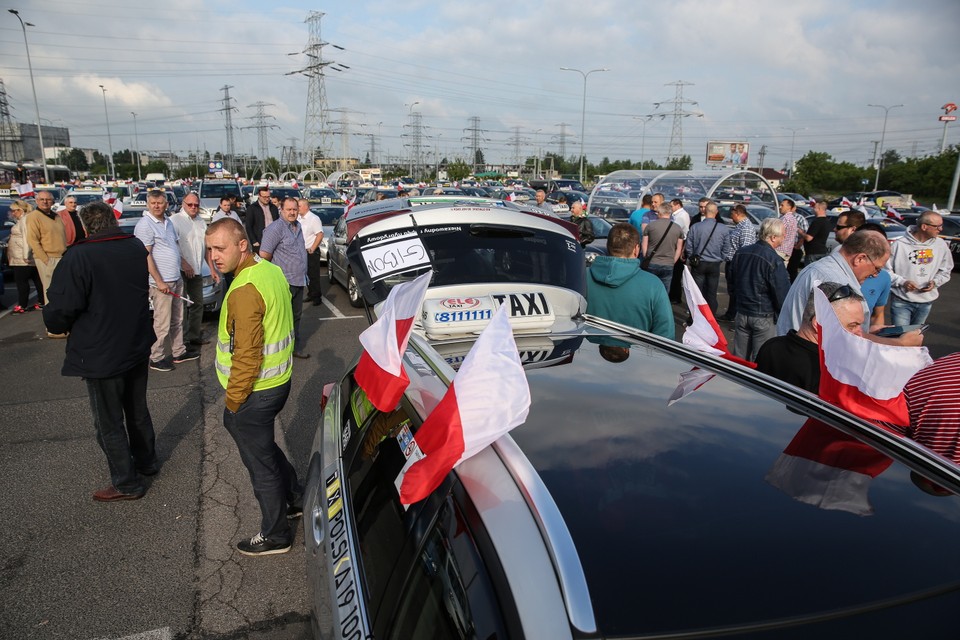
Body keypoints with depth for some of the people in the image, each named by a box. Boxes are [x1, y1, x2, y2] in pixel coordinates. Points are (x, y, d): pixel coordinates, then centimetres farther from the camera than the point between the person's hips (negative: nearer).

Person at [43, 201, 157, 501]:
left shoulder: (78, 257, -21)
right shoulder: (136, 247, -3)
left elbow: (61, 311, -20)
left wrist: (56, 324, 1)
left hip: (101, 356, -6)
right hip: (138, 348, 6)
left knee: (109, 423, 9)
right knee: (137, 410, 24)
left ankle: (127, 483, 19)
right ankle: (146, 460, 39)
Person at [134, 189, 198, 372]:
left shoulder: (168, 222, 13)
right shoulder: (145, 225, -13)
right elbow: (146, 256, -18)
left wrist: (184, 264, 18)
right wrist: (159, 281, -20)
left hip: (176, 279, 9)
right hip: (161, 282, -9)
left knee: (177, 320, 16)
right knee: (162, 323, -3)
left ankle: (179, 352, 28)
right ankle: (156, 358, 9)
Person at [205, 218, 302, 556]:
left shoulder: (245, 291, -26)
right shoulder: (272, 270, 4)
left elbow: (246, 354, -25)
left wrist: (232, 399, -13)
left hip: (255, 390, -9)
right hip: (279, 379, 9)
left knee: (260, 463, 8)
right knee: (263, 445, 28)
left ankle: (275, 535, 25)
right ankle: (295, 498, 42)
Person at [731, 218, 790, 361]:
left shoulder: (740, 253, 3)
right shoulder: (774, 261, -19)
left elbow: (731, 281, 15)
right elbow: (783, 294, -16)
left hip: (742, 313, 6)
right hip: (764, 317, -6)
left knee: (739, 358, 15)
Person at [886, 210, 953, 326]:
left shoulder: (940, 245, 2)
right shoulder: (900, 244, -13)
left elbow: (945, 270, 13)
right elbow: (886, 270, -9)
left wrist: (935, 282, -5)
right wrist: (902, 282, -20)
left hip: (926, 302, 5)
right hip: (901, 301, -5)